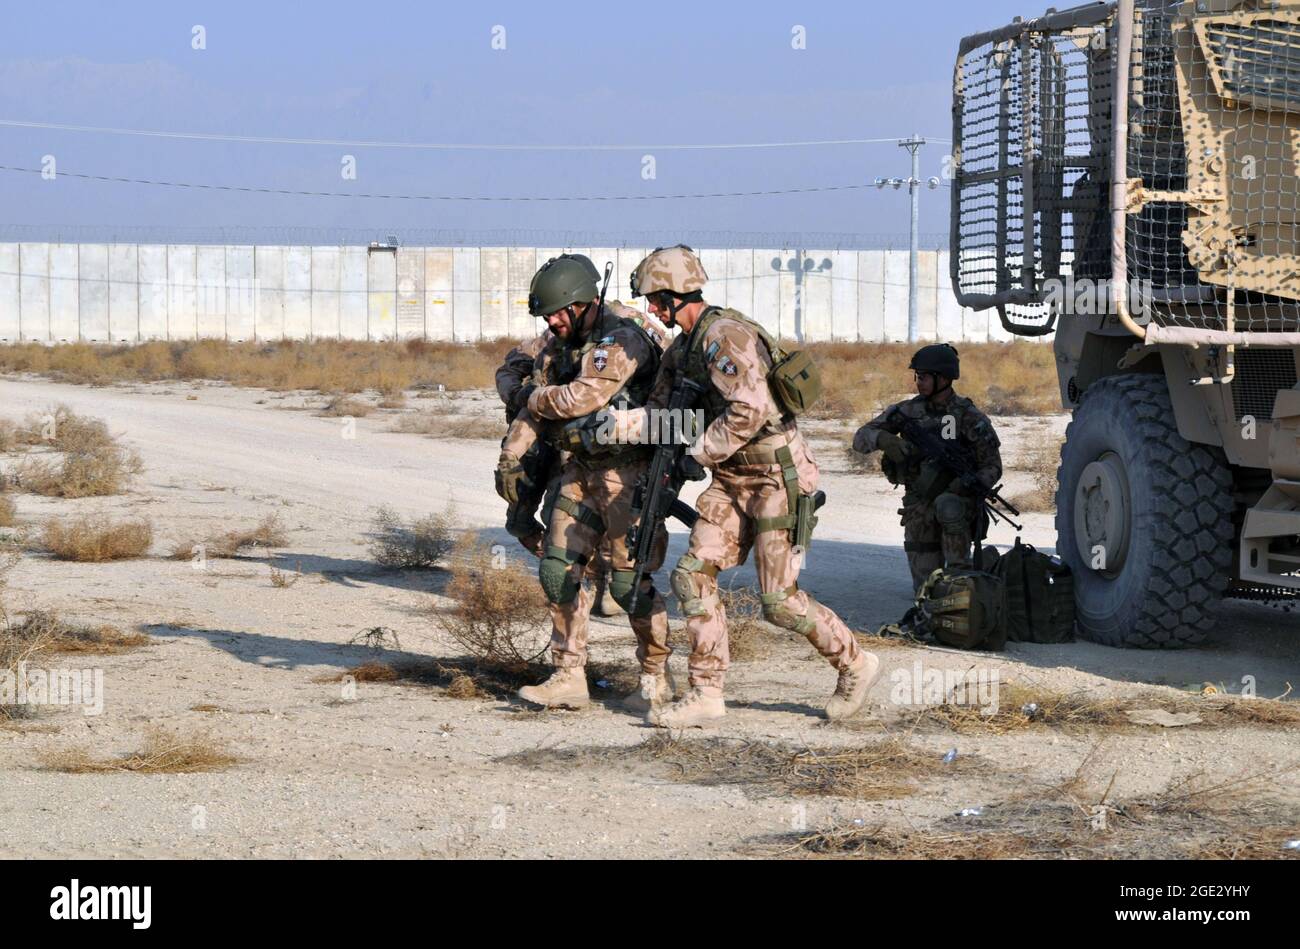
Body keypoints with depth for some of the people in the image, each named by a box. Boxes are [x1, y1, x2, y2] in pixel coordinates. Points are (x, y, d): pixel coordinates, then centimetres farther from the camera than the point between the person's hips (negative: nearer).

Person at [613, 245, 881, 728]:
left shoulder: (725, 335, -20)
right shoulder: (682, 348, 11)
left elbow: (750, 411, -28)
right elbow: (660, 413, 15)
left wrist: (695, 454, -20)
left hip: (775, 476, -9)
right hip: (731, 481, 9)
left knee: (780, 601, -6)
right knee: (693, 576, 0)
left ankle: (854, 664, 14)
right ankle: (706, 694, 4)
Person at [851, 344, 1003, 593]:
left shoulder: (971, 419, -8)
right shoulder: (908, 411, 0)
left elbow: (992, 468, -4)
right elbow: (861, 438, -2)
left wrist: (963, 487, -24)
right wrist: (883, 438, -26)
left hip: (958, 501, -3)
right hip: (920, 506, 3)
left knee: (946, 505, -39)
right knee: (926, 590, -6)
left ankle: (960, 572, -23)